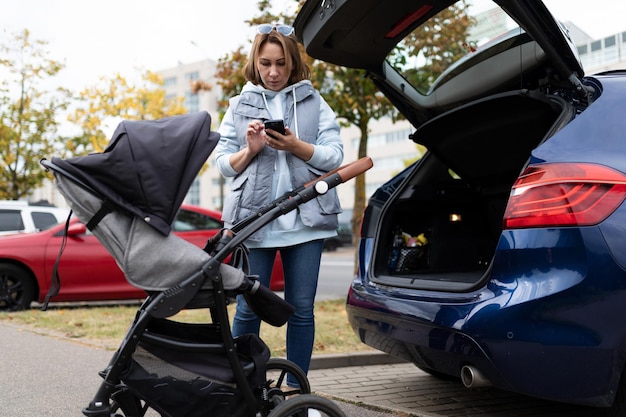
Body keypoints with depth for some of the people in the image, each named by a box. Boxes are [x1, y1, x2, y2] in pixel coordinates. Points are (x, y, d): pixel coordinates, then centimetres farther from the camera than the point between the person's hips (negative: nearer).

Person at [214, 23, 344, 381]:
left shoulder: (314, 103, 10)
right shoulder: (240, 105, 12)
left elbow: (335, 156, 1)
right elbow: (223, 162, 8)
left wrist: (295, 146, -15)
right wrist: (249, 151, -11)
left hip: (306, 218, 0)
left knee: (302, 310, 4)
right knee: (249, 309, 0)